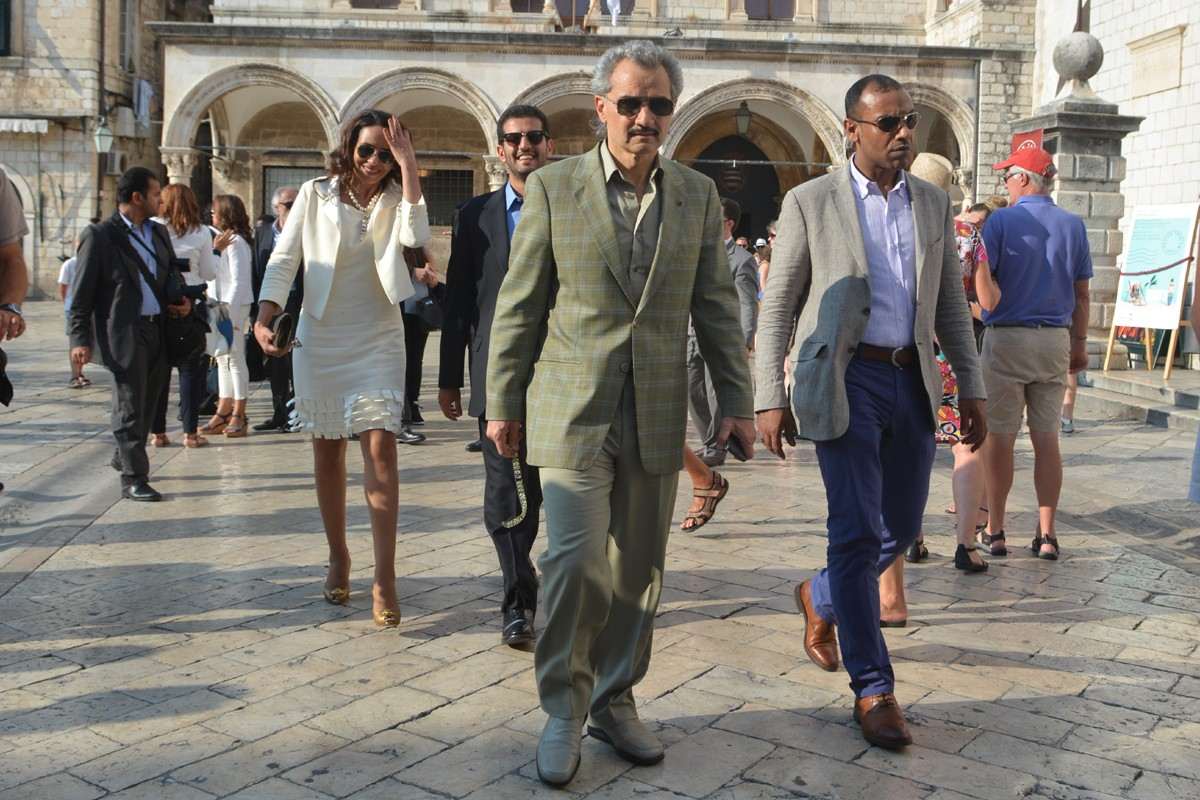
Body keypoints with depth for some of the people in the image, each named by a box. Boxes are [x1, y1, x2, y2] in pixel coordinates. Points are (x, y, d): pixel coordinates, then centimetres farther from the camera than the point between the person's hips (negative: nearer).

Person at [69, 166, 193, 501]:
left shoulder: (159, 232, 15)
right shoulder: (100, 236, -6)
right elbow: (81, 292, -6)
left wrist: (182, 299, 5)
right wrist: (80, 339, -12)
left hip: (158, 330, 7)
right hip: (124, 334, -7)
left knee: (147, 402, 17)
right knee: (129, 407, -5)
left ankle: (126, 457, 36)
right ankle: (133, 478, 0)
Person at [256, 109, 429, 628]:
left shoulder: (395, 200, 2)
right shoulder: (316, 195, 2)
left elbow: (415, 236, -20)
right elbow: (283, 259, 0)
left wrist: (407, 164, -17)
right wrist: (265, 317, -14)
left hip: (378, 341, -1)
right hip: (319, 339, 1)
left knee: (380, 450, -11)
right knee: (327, 452, 9)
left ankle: (384, 579, -9)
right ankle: (338, 558, 27)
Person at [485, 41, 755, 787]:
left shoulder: (698, 194, 7)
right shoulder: (553, 186, -1)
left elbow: (717, 306, 9)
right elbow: (519, 306, 1)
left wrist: (737, 402, 6)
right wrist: (503, 403, 2)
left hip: (657, 414, 3)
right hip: (573, 409, -3)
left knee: (639, 568, 9)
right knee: (576, 559, -9)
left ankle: (615, 701, 26)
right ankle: (563, 712, 10)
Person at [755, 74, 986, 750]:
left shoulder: (933, 203, 11)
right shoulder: (811, 203, -2)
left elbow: (951, 305, 14)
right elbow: (779, 307, -1)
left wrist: (972, 389, 9)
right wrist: (771, 398, -8)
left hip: (913, 380, 5)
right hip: (846, 381, -5)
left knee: (901, 528, 11)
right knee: (858, 532, -5)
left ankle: (822, 598, 39)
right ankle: (873, 687, 6)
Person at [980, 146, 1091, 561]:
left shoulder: (1000, 221, -6)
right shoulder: (1073, 225, 6)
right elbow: (1081, 294, 9)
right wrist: (1080, 343, 17)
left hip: (1006, 338, -4)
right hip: (1055, 340, 4)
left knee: (1000, 437, 2)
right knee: (1047, 438, 7)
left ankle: (994, 531, 8)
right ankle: (1046, 534, 10)